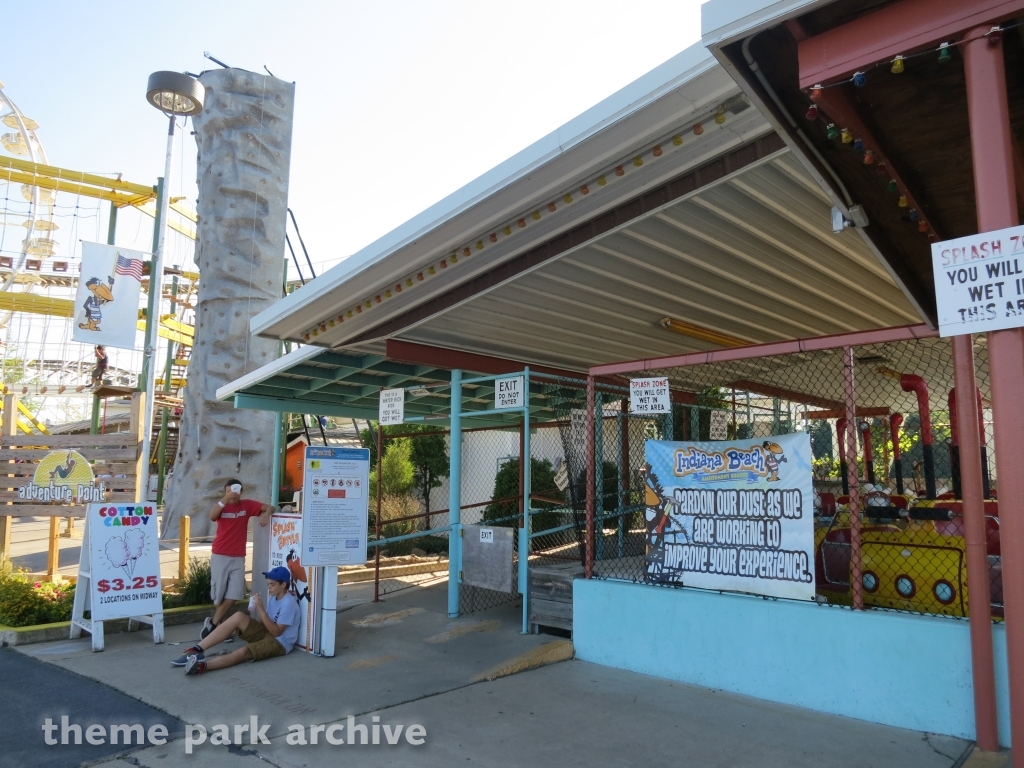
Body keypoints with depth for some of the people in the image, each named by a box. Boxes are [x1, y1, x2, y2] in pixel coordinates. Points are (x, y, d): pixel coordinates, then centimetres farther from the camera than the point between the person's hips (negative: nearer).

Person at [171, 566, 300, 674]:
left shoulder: (288, 604, -18)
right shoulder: (274, 598, 10)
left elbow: (276, 632, -21)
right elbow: (265, 622, 9)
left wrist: (261, 609, -23)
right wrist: (257, 608, -9)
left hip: (280, 642, -8)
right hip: (266, 633, 8)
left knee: (244, 651, -35)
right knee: (239, 617, -14)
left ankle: (202, 665, -55)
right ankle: (196, 650, -21)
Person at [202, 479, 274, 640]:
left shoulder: (247, 505, 2)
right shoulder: (221, 506, -2)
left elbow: (269, 507, -1)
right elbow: (212, 517, -24)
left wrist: (266, 513, -24)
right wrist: (225, 500, -38)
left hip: (238, 558, 2)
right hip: (220, 556, -2)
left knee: (233, 595, -4)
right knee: (219, 595, 4)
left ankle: (212, 623, 10)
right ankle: (217, 624, 19)